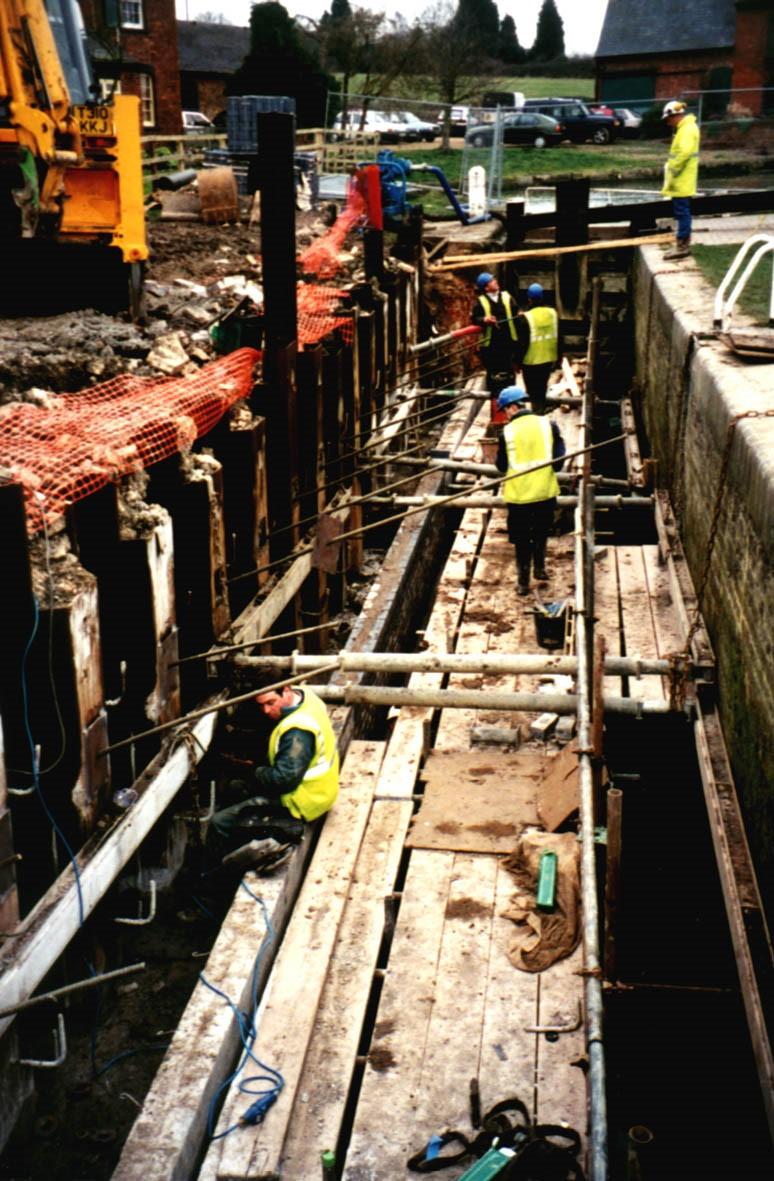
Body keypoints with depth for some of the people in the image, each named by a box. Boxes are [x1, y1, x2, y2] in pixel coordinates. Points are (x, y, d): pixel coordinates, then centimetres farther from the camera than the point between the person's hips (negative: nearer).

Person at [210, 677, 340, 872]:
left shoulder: (298, 732, -32)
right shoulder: (303, 694, -5)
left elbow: (285, 778, -32)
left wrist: (258, 774, -12)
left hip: (299, 804, -10)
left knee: (220, 823, -10)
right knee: (236, 788, 23)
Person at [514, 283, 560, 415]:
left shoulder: (524, 318, -17)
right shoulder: (553, 313, -1)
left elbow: (522, 343, -15)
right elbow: (558, 339, 7)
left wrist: (518, 362, -3)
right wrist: (557, 359, 17)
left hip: (531, 362, -5)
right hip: (549, 360, 5)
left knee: (534, 393, 4)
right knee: (542, 389, 20)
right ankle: (540, 413, 32)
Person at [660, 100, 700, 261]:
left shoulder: (688, 129, -16)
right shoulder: (683, 128, 17)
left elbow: (684, 153, -25)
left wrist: (672, 172, -21)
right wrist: (671, 168, 15)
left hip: (682, 181, -10)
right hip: (680, 181, 10)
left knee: (682, 212, -8)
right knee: (682, 212, 14)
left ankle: (682, 246, -6)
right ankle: (683, 244, 21)